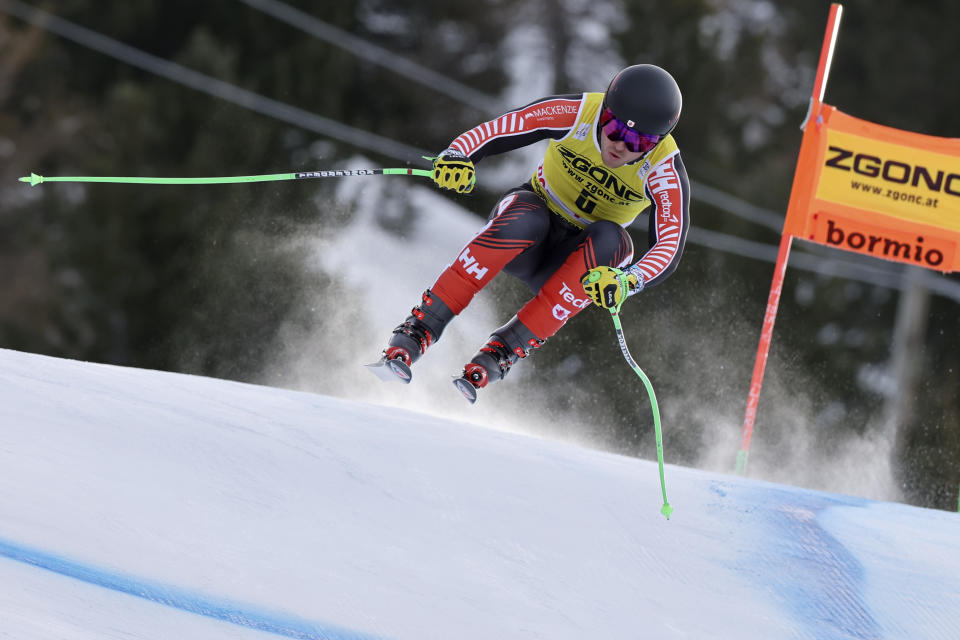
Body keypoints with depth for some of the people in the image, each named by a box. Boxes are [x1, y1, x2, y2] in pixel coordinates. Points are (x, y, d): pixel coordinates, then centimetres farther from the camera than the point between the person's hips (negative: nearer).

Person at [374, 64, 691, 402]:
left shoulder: (664, 170, -21)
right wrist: (456, 155, -43)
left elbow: (670, 246, -30)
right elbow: (490, 131, -21)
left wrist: (628, 281, -49)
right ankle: (420, 327, -34)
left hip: (582, 259, 1)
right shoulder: (575, 113, -20)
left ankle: (501, 351, -32)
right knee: (526, 220, -36)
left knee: (608, 238, -33)